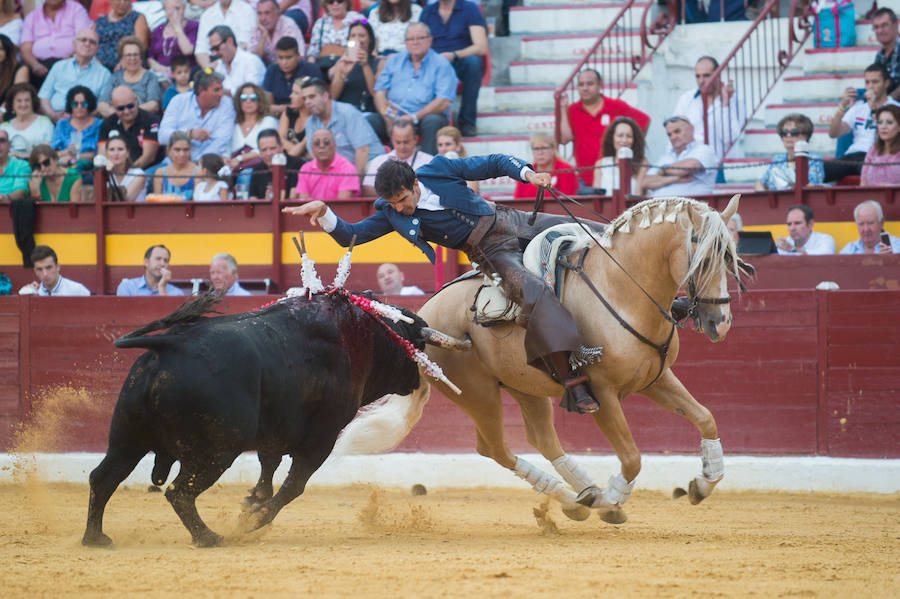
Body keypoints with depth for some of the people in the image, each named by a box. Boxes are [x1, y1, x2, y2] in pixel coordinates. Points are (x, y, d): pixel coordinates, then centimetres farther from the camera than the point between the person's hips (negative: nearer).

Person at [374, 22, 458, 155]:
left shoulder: (441, 64, 3)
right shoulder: (394, 61, 16)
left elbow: (444, 102, -8)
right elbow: (380, 92, 9)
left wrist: (415, 117, -19)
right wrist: (386, 115, -12)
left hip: (426, 115, -3)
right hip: (395, 118, 3)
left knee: (433, 121, -37)